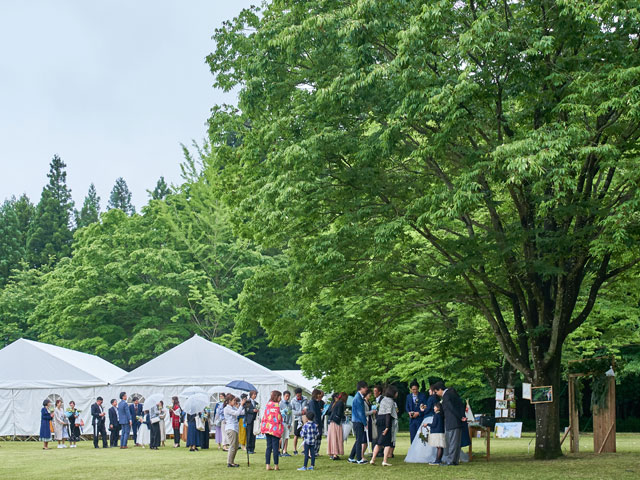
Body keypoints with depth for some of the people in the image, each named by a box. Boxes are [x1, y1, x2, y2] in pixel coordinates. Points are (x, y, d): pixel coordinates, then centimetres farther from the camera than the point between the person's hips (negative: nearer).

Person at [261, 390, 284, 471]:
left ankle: (267, 465, 7)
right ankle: (276, 465, 2)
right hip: (274, 428, -7)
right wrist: (280, 429, -11)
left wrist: (263, 429, 18)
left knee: (269, 447, 9)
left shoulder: (268, 404, 11)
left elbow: (265, 416, 13)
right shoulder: (276, 405, -11)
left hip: (267, 427, 7)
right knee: (275, 447, -1)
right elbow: (277, 417, -14)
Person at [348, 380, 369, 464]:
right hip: (358, 422, -10)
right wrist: (365, 424, -13)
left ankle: (351, 458, 18)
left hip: (358, 422, 10)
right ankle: (359, 459, 1)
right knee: (359, 440, -4)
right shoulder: (358, 398, -17)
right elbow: (360, 412, -18)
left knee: (359, 440, 14)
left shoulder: (359, 397, 14)